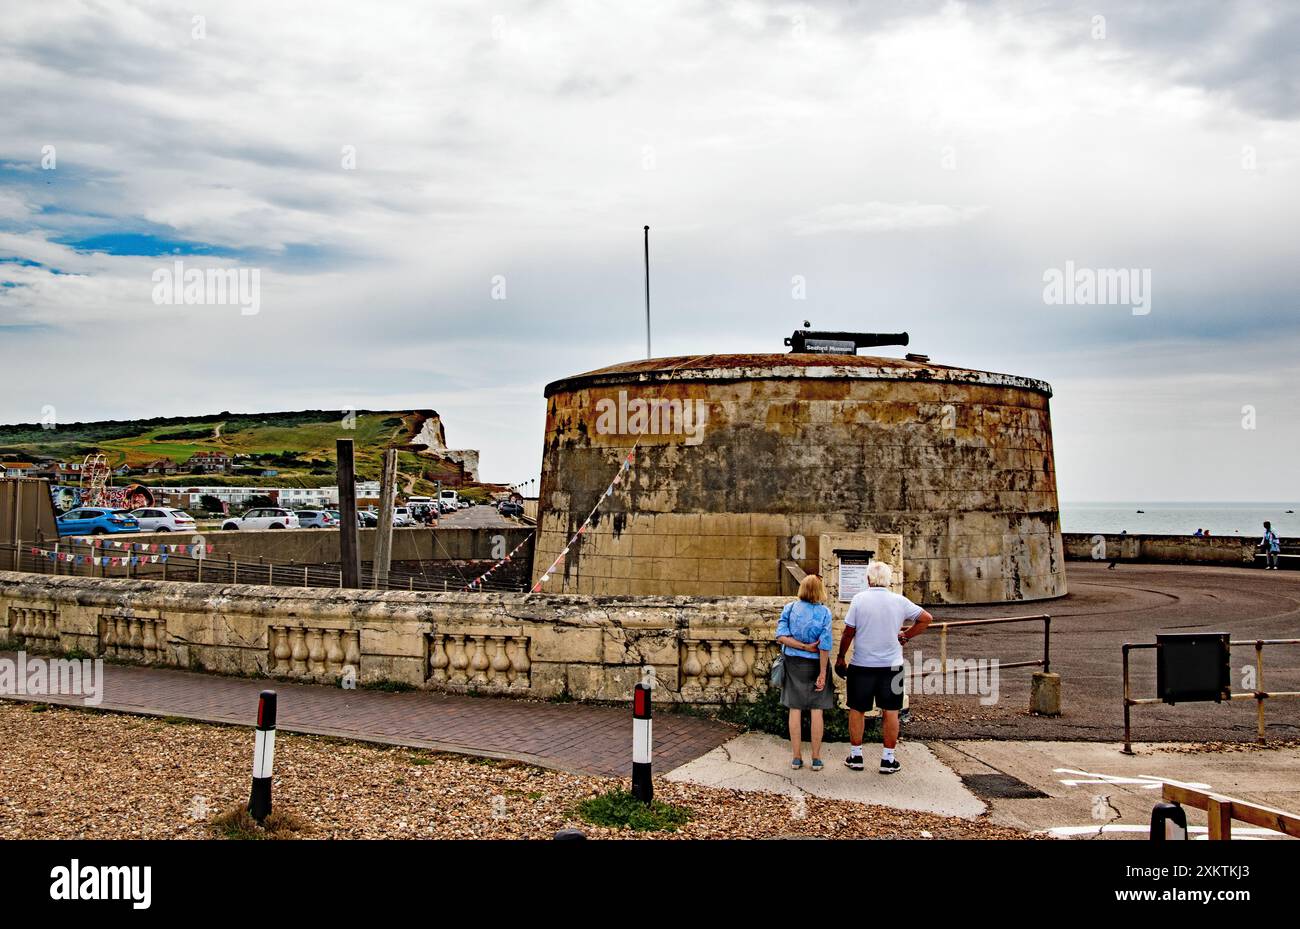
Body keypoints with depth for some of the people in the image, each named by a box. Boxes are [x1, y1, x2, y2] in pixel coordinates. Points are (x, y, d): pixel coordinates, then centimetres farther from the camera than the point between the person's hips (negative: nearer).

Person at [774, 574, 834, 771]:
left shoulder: (790, 608, -4)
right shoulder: (824, 612, -10)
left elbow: (781, 636, -12)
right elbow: (825, 645, -12)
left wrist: (804, 647, -11)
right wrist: (822, 674, -9)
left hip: (793, 664, 2)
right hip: (815, 665, -1)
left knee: (795, 710, 8)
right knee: (816, 711, 6)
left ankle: (796, 757, 12)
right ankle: (816, 758, 11)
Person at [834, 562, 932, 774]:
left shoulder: (859, 599, -8)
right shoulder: (899, 601, -2)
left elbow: (848, 632, -6)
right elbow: (926, 618, 2)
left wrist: (840, 657, 5)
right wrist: (906, 635, 7)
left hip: (862, 665, -1)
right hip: (891, 665, 1)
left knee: (857, 710, 11)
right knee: (890, 712, 8)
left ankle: (855, 755, 17)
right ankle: (888, 759, 11)